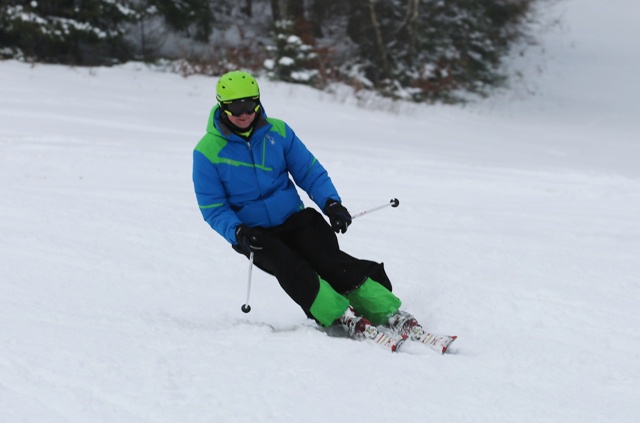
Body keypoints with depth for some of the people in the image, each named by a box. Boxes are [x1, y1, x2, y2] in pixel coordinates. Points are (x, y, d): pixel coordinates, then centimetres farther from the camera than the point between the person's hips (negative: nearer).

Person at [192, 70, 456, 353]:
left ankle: (396, 318, -27)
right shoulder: (207, 152, -7)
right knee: (293, 271, -29)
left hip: (295, 220, 2)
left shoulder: (277, 132, 2)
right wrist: (237, 233, -22)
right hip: (255, 233, -2)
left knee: (332, 262, -21)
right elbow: (213, 208, -4)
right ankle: (352, 323, -37)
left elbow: (309, 171, 7)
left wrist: (330, 202, -10)